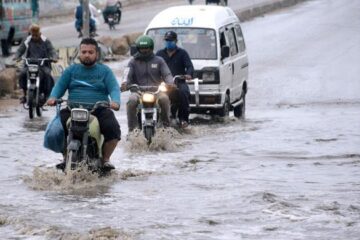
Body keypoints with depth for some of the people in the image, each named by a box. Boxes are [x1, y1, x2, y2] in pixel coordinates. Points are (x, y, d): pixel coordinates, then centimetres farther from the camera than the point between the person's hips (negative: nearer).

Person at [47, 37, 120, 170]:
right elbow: (59, 85, 10)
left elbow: (114, 88, 0)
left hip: (99, 109, -1)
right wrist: (53, 97, -13)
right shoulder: (72, 70, 19)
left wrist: (115, 101, -23)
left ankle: (105, 158, -4)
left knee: (113, 128, -28)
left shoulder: (104, 71, 14)